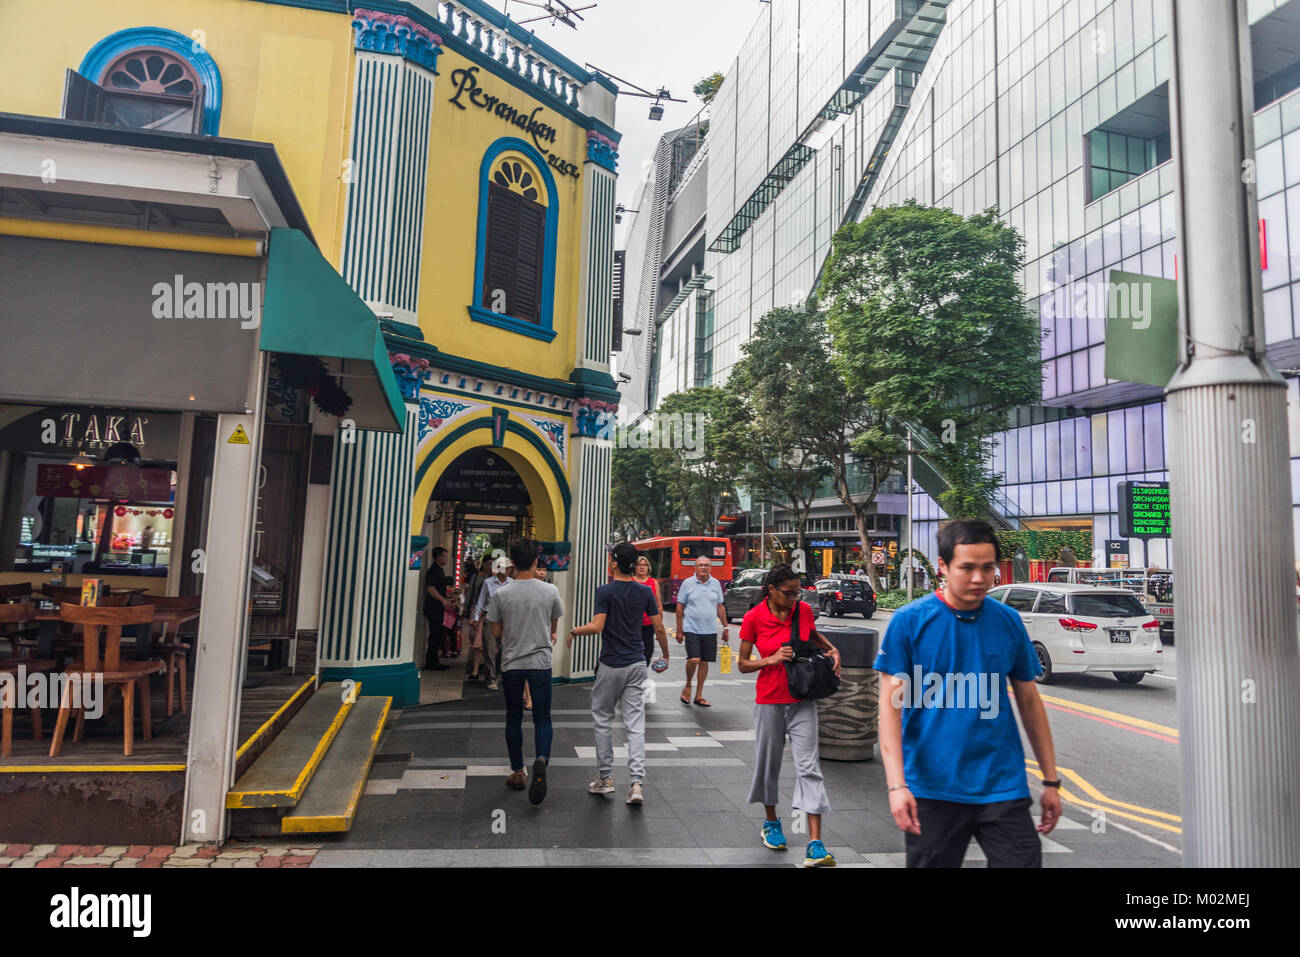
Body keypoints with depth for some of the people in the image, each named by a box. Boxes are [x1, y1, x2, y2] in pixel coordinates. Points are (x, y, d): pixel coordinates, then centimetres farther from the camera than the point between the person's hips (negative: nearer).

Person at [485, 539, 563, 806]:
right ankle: (541, 759, -19)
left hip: (511, 663, 0)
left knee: (513, 718, 14)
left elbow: (496, 632, 2)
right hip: (540, 662, 0)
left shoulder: (502, 594, -8)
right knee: (542, 718, 7)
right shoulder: (550, 591, -6)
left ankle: (518, 772, 22)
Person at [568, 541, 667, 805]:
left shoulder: (605, 591, -11)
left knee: (603, 719, 13)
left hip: (611, 665, -3)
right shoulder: (645, 592, 2)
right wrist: (666, 655, 18)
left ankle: (605, 777, 19)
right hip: (637, 664, 4)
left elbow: (596, 627, -18)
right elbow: (659, 628, 4)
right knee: (635, 723, 3)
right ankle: (636, 782, -3)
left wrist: (573, 631, 0)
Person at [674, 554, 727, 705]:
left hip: (710, 631, 3)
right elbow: (680, 607, 1)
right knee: (694, 660, -15)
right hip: (691, 629, -3)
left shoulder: (715, 584, 7)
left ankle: (699, 695, 19)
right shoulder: (688, 583, -2)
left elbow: (720, 607, 13)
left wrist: (725, 627, 9)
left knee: (704, 662, 7)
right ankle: (688, 686, 12)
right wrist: (679, 630, -2)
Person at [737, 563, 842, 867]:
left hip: (802, 701, 2)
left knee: (809, 766, -5)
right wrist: (772, 659, -20)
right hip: (770, 701, -1)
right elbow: (743, 664, -4)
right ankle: (771, 822, 37)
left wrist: (831, 649, 5)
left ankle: (815, 845, -6)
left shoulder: (804, 610, -2)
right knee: (769, 763, 12)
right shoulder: (753, 618, -11)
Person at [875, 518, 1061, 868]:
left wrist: (1051, 781, 12)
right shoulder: (909, 621, -8)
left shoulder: (1008, 622, 3)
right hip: (931, 788, -2)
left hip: (1003, 787, 2)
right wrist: (897, 785, -17)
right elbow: (891, 704, -10)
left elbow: (1029, 701, 11)